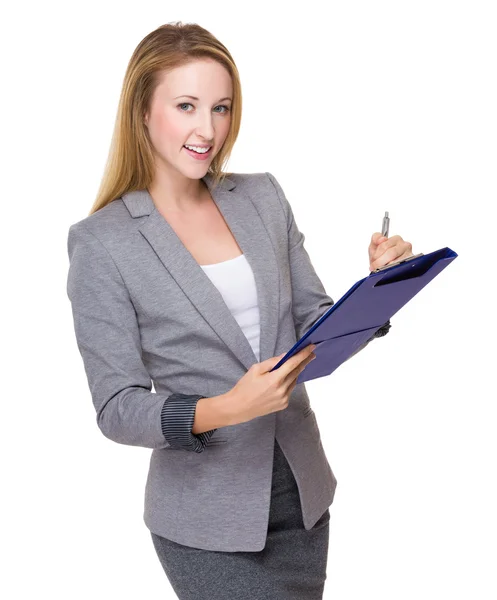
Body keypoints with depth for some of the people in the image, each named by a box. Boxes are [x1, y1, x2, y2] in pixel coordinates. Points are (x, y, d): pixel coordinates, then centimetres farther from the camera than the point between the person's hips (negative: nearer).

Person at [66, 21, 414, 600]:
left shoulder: (263, 196, 1)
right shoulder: (101, 242, -12)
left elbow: (315, 322, 6)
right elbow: (116, 408, -12)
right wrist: (224, 410, -28)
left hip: (302, 490, 5)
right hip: (205, 519, -4)